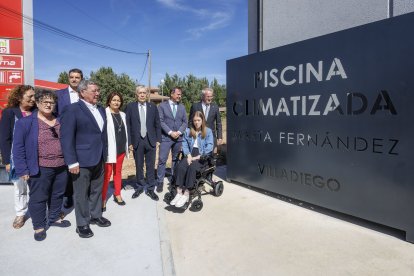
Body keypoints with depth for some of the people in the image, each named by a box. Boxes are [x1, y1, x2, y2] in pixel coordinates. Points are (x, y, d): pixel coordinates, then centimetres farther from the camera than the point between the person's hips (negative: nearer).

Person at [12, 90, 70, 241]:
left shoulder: (60, 121, 7)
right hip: (40, 169, -4)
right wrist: (22, 170, -11)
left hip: (61, 167, 5)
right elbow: (18, 148, -7)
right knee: (38, 198, 7)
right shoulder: (25, 122, -7)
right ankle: (39, 226, 24)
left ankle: (54, 218, 36)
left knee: (58, 195, 17)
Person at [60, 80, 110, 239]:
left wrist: (104, 154, 12)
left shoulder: (101, 110, 11)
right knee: (81, 193, 7)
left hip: (99, 159, 7)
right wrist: (72, 162, -17)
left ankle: (96, 216, 35)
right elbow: (66, 137, -14)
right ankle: (82, 224, 22)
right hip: (82, 160, -6)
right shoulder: (72, 109, -10)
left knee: (97, 190, 18)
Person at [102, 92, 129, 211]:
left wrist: (126, 147, 15)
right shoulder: (104, 113, -10)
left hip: (121, 148, 6)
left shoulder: (122, 114, 10)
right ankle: (103, 199, 7)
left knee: (118, 172, 15)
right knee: (107, 174, -2)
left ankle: (117, 195, 26)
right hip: (110, 149, -6)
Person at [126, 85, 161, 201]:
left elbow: (157, 124, 6)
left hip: (150, 140, 1)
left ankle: (150, 189, 18)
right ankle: (140, 187, 28)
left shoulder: (152, 107, 4)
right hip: (137, 141, 0)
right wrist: (129, 142, -5)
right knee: (139, 166, 12)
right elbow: (128, 125, -1)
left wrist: (158, 139, 0)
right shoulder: (130, 107, 1)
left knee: (150, 166, 7)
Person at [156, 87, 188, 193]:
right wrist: (170, 132, -15)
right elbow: (161, 121, -7)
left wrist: (179, 132, -8)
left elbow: (185, 122, 8)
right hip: (165, 137, -3)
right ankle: (160, 182, 4)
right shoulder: (162, 105, 1)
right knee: (162, 160, -5)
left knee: (176, 159, 11)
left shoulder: (182, 107, 12)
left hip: (179, 137, 4)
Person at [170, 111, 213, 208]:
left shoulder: (208, 131, 8)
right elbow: (184, 144, 10)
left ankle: (186, 193, -29)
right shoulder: (188, 131, 20)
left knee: (192, 167, -34)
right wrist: (188, 155, -8)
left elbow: (209, 146, -4)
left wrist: (199, 156, -13)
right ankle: (179, 192, -29)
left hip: (202, 156, -3)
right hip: (190, 155, 3)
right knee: (180, 166, -28)